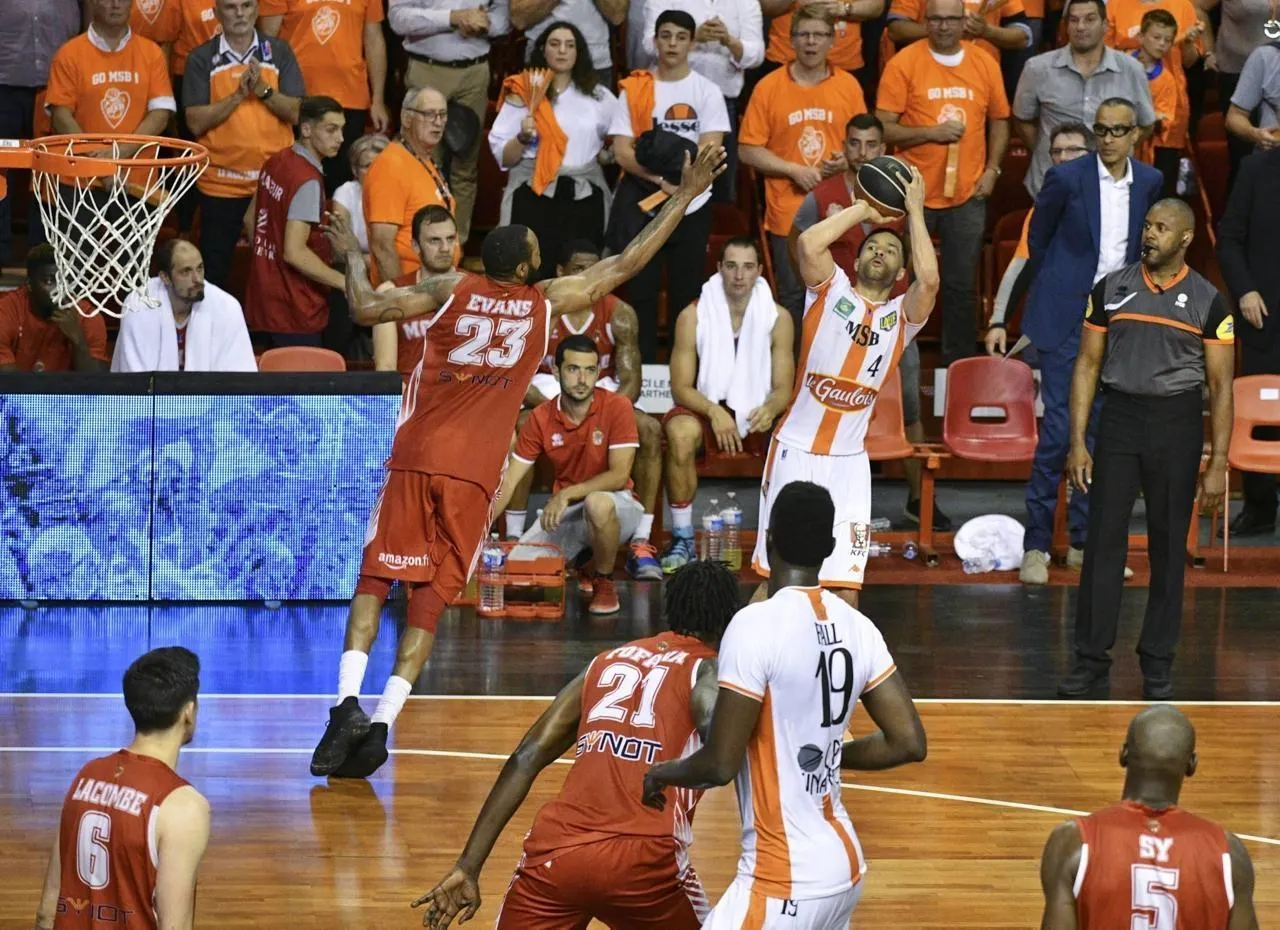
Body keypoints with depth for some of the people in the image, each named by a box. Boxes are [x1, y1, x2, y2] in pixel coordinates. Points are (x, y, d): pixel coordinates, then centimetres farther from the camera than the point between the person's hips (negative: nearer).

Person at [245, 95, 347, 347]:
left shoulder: (276, 162, 7)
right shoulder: (308, 182, -21)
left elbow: (250, 220, 19)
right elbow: (294, 252, -26)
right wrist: (345, 282, -22)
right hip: (295, 312, -9)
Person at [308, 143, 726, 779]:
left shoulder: (451, 289, 2)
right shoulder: (547, 303, 4)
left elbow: (365, 310, -3)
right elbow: (625, 265, 11)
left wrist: (352, 256, 16)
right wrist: (685, 197, 18)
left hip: (416, 458, 0)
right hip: (475, 471, 0)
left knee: (375, 577, 4)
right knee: (432, 597, 3)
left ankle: (348, 703, -15)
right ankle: (381, 724, -8)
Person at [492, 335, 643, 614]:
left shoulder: (616, 407, -16)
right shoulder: (540, 418, -5)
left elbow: (619, 475, -20)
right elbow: (508, 481, -5)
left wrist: (566, 494, -30)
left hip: (616, 507, -4)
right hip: (567, 512, 4)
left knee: (597, 503, -40)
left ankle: (604, 581, -11)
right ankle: (583, 559, 17)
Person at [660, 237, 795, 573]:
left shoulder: (778, 318, -2)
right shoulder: (693, 316, -7)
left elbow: (784, 388, -3)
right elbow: (681, 387, -8)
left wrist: (769, 409, -27)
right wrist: (713, 411, -28)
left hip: (759, 415, 2)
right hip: (706, 410, -2)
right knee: (680, 432, -36)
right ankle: (682, 538, -24)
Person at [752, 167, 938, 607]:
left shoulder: (902, 317, 7)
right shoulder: (830, 291, 3)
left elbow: (929, 280, -14)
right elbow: (809, 243, -16)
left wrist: (914, 213, -6)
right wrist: (864, 210, -5)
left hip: (848, 462, 2)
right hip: (797, 451, -2)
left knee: (845, 589, -4)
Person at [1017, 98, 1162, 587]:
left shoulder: (1149, 182, 3)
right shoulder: (1067, 178, -8)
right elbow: (1038, 239, 5)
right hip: (1066, 317, -4)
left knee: (1101, 431, 7)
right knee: (1059, 427, -8)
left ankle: (1084, 541, 15)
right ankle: (1036, 544, -2)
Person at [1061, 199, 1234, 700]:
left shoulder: (1208, 301, 0)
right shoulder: (1111, 289, 4)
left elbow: (1221, 386, 1)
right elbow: (1088, 365, 7)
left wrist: (1218, 465, -4)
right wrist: (1077, 443, 0)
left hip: (1177, 420, -1)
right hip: (1118, 415, 1)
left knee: (1169, 546, 4)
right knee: (1103, 539, -2)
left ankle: (1158, 663, 13)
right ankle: (1091, 657, 6)